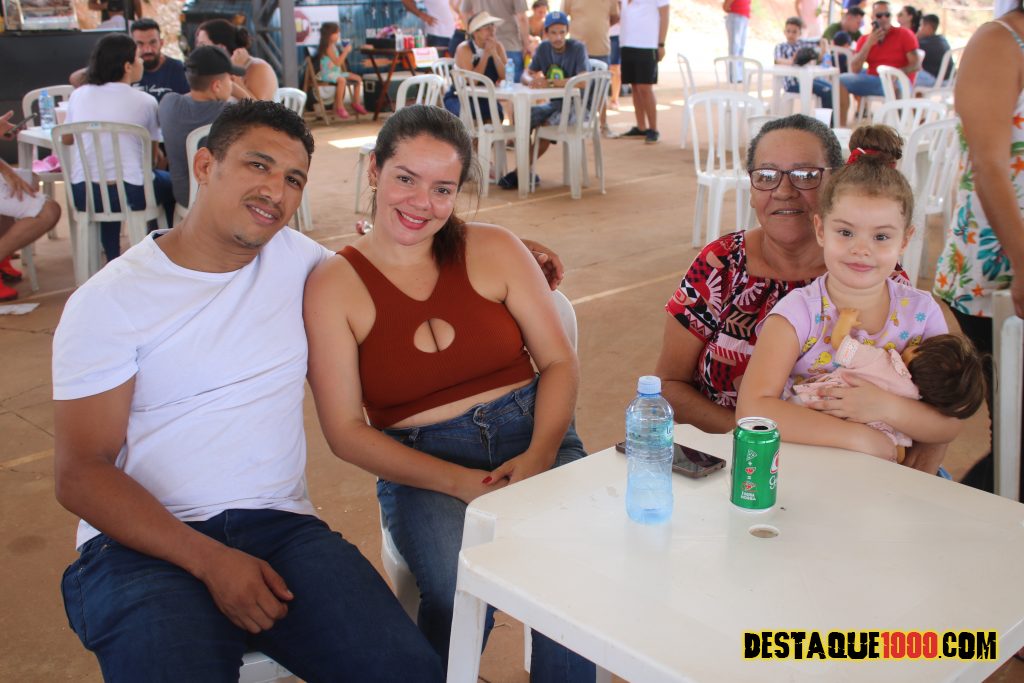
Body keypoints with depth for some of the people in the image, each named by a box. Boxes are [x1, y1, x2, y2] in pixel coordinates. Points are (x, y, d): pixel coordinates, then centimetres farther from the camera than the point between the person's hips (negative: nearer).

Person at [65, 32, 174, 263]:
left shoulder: (78, 95, 7)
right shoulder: (144, 101, -3)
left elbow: (66, 139, 22)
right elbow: (154, 153, 5)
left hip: (82, 196, 4)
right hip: (129, 194, -4)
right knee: (169, 183, 26)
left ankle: (113, 260, 40)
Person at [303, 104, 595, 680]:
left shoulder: (495, 249, 5)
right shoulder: (333, 286, -1)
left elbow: (560, 361, 6)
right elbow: (346, 431, -3)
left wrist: (539, 454, -13)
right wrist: (458, 482, -15)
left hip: (534, 437, 2)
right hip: (420, 468, -1)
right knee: (462, 589, -31)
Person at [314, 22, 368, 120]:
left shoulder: (334, 46, 13)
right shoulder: (328, 48, -17)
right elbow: (337, 62, -24)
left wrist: (345, 51, 10)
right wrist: (346, 51, -20)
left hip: (337, 72, 10)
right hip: (328, 74, -10)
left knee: (358, 78, 6)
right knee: (342, 80, -40)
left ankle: (356, 103, 13)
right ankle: (339, 107, -33)